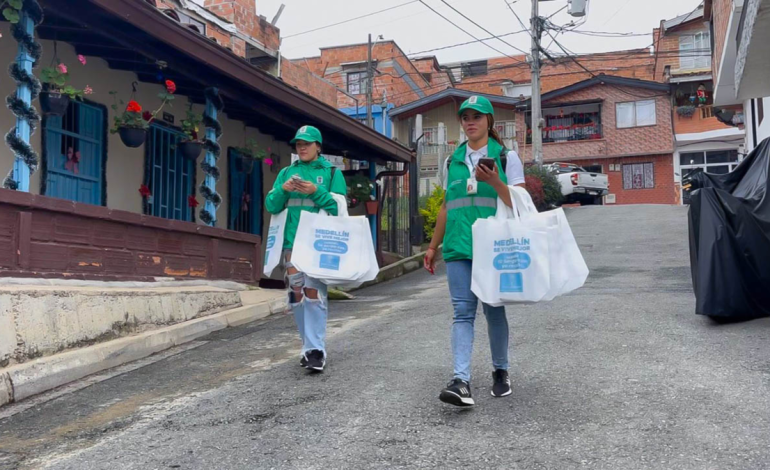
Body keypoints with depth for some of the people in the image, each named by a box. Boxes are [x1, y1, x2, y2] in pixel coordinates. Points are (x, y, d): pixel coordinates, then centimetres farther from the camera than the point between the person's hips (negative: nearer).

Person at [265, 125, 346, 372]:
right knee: (297, 294, 6)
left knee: (314, 292, -13)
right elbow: (271, 205, 9)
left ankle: (316, 349, -10)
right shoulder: (286, 172, 15)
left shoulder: (332, 172, 5)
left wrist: (316, 192, -16)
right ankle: (309, 345, 18)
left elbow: (339, 206, -3)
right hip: (292, 242, 4)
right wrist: (283, 189, -10)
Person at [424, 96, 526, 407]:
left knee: (494, 310, 5)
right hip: (458, 247, 3)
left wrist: (494, 182, -17)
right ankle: (461, 381, -13)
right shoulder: (452, 162, 15)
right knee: (462, 312, -6)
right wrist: (433, 246, 19)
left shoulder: (506, 157, 5)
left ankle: (500, 372, 23)